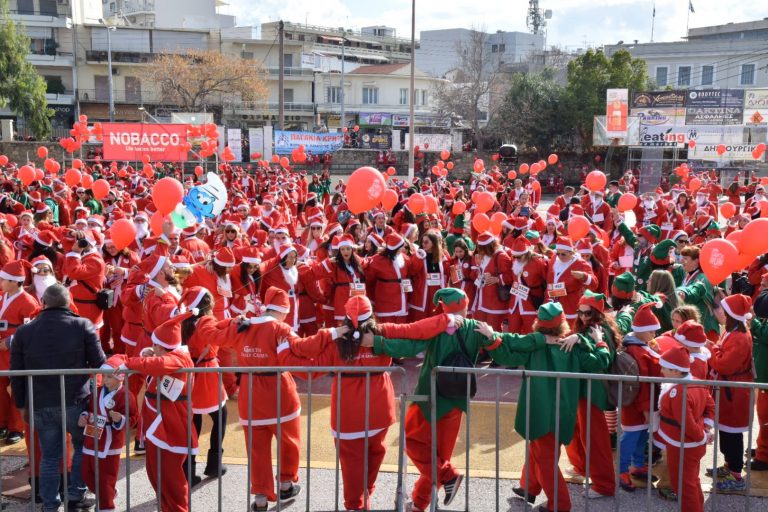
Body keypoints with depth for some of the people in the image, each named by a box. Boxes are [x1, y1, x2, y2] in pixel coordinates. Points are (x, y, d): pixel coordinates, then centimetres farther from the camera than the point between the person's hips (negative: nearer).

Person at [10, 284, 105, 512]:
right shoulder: (83, 325, -7)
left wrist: (21, 404, 18)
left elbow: (16, 374, 6)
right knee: (83, 449, 20)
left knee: (49, 457, 15)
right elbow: (99, 363, -4)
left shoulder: (23, 331, 1)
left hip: (40, 405, 2)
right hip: (76, 402, -2)